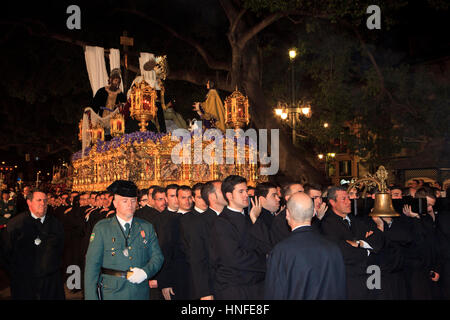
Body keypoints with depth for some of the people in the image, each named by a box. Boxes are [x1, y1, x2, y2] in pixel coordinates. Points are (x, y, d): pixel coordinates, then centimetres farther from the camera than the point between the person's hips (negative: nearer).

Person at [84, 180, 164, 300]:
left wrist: (146, 272, -14)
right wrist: (91, 297, -12)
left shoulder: (147, 228, 5)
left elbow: (157, 257, 6)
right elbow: (92, 264, -6)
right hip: (111, 294, -2)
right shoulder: (101, 228, -3)